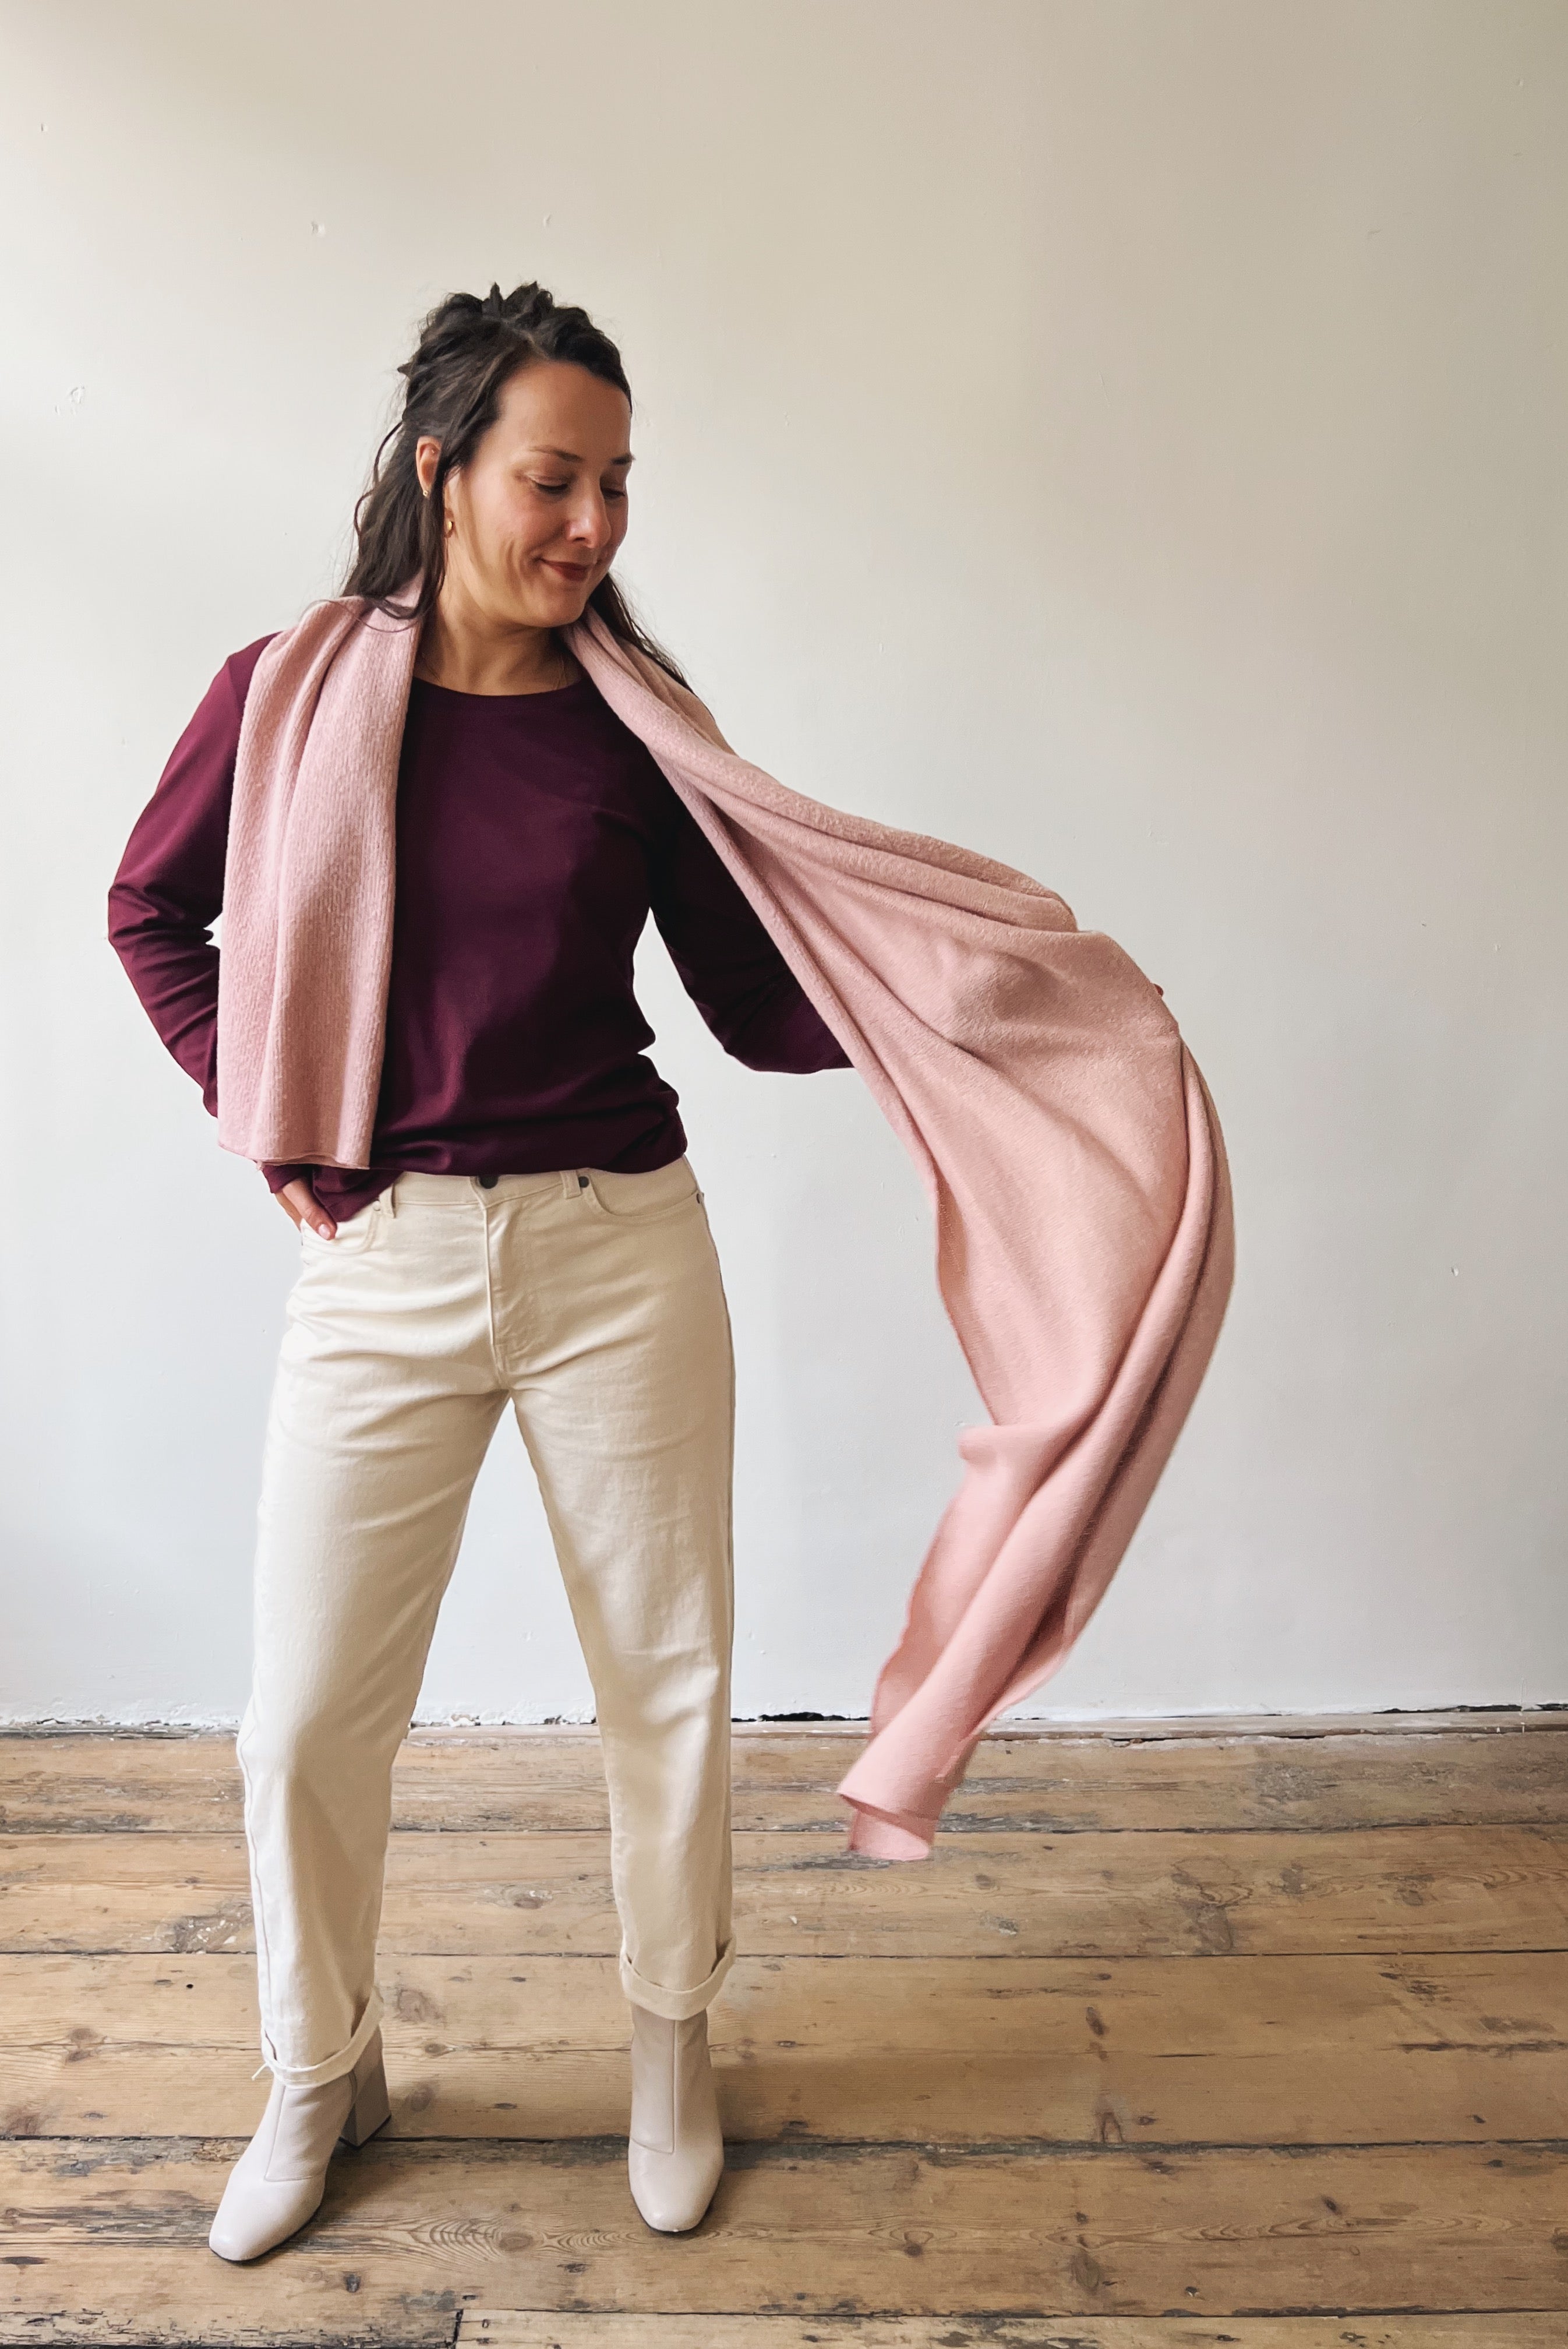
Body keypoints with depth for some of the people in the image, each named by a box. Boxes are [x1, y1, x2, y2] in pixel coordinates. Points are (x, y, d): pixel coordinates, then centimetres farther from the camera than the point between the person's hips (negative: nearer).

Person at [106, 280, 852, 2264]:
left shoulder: (636, 724, 1)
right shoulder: (295, 691, -1)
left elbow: (759, 1002, 1)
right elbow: (152, 912, 13)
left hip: (620, 1249, 1)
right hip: (383, 1264, 0)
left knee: (669, 1683, 10)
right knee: (308, 1720, 8)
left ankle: (670, 2048, 37)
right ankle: (320, 2077, 37)